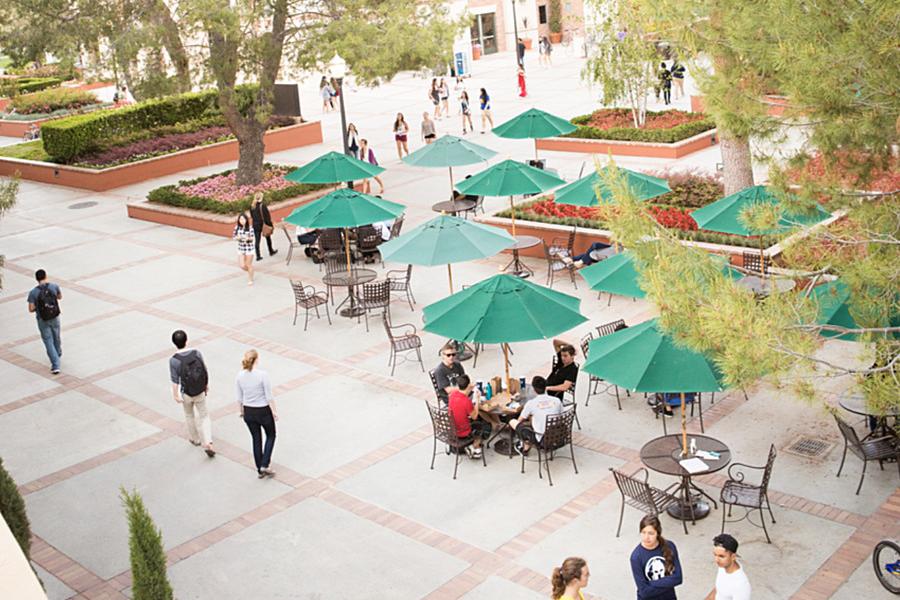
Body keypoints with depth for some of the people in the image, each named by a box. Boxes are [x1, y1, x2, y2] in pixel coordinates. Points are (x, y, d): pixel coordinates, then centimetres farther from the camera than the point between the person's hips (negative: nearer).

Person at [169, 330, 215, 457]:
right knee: (204, 416, 15)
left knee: (189, 415, 25)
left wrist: (175, 395, -4)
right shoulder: (197, 353, -14)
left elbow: (175, 380, -16)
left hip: (186, 393, -1)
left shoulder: (173, 360, -20)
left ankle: (195, 439, 43)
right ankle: (208, 443, 1)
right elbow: (204, 370, -3)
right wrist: (206, 385, 12)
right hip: (200, 392, 1)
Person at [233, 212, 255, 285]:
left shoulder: (250, 228, -15)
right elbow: (234, 236, 0)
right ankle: (250, 271, 37)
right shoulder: (237, 227, -5)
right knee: (242, 266, 4)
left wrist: (248, 238, -31)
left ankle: (250, 279, 27)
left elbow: (252, 238, -10)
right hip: (241, 248, 3)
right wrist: (237, 237, -21)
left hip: (249, 248, -3)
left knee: (248, 265, 7)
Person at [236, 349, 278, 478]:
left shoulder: (240, 376, -8)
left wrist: (242, 411, 16)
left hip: (248, 412, 4)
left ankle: (260, 470, 25)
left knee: (256, 439, 18)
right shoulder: (263, 375, -22)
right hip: (264, 411, -4)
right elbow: (269, 396, -17)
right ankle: (264, 465, 8)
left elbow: (239, 397, 2)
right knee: (271, 435, 20)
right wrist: (274, 411, -5)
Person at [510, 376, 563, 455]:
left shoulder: (531, 403, -12)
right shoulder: (557, 400, -3)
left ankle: (526, 447, 32)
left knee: (512, 422, 12)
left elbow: (520, 420, 1)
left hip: (541, 439, -5)